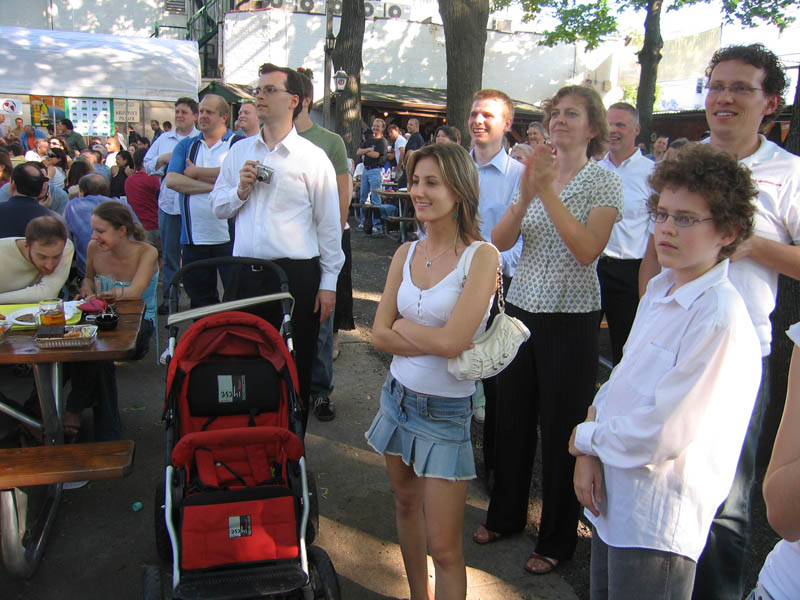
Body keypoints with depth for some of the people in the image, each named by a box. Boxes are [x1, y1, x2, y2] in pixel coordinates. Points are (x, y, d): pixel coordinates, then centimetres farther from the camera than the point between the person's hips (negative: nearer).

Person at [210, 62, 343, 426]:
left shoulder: (312, 157, -1)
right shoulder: (239, 151, 12)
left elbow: (329, 225, -2)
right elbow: (217, 207, 16)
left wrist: (328, 283, -5)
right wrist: (241, 190, -5)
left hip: (296, 276, -4)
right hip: (245, 273, 4)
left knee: (295, 370, 6)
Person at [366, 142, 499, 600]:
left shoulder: (481, 256, -14)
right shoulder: (406, 254, 2)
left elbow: (452, 340, -23)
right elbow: (380, 335, -2)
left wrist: (404, 327, -7)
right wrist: (435, 343, -15)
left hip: (447, 411, -6)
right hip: (399, 396, 6)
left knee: (443, 547, 0)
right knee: (406, 504, 21)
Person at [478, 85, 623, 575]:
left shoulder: (605, 182, -5)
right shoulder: (536, 172, 7)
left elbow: (588, 250, -19)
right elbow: (500, 242, -3)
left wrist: (548, 192, -22)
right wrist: (526, 194, -19)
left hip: (571, 319, -4)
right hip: (521, 309, 5)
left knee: (561, 426, 5)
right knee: (512, 416, 13)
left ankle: (558, 540, 24)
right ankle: (507, 514, 36)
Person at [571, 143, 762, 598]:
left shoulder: (720, 316, -22)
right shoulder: (660, 289, 4)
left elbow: (661, 435, -24)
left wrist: (582, 437, -9)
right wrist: (589, 455, -4)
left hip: (659, 520, -8)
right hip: (611, 495, 8)